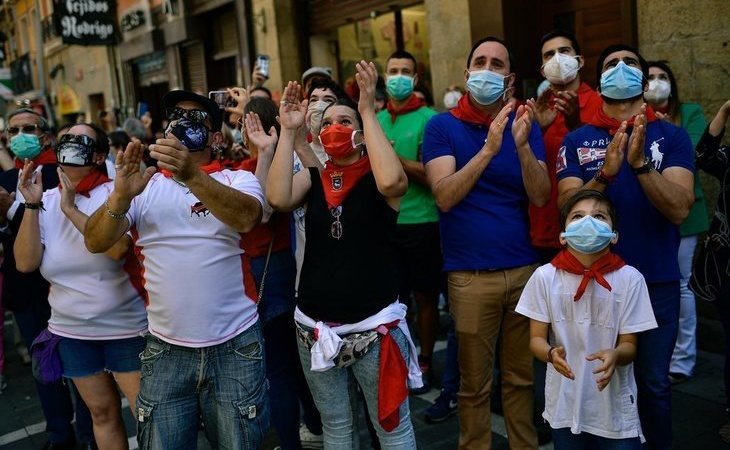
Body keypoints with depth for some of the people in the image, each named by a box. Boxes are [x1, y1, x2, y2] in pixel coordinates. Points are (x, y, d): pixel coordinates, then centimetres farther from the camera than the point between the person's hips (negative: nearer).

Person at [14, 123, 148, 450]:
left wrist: (71, 208, -25)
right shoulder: (47, 200, 3)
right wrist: (32, 205, -12)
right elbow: (26, 263, -6)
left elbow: (118, 248, -27)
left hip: (127, 328, -4)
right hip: (70, 332, 5)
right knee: (102, 412, 18)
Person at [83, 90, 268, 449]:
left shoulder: (238, 180, 0)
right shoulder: (145, 186, 5)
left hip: (235, 347, -1)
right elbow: (95, 242, -7)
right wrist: (122, 195, -25)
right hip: (164, 350, 2)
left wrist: (193, 176, -36)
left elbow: (247, 217, -22)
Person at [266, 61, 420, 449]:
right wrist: (288, 130, -11)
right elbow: (278, 198, -15)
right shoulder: (312, 178, 5)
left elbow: (392, 181, -28)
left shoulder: (376, 177, -4)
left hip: (374, 326, -3)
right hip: (315, 327, 4)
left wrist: (368, 111, -20)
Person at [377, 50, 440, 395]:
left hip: (420, 222, -3)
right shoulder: (376, 119, 8)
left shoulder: (428, 118, -5)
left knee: (424, 296, 8)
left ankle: (425, 362, 24)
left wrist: (394, 158, -22)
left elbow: (430, 174, -12)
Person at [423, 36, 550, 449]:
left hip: (525, 269, 3)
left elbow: (541, 196, -6)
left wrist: (522, 144, -21)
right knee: (475, 383, 9)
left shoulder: (525, 125, 5)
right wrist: (489, 148, -25)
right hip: (470, 275, -3)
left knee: (522, 376, 16)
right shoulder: (442, 126, -3)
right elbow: (444, 196, -16)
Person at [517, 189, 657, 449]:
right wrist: (551, 353, -25)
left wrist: (615, 355, -28)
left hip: (615, 406, 0)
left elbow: (629, 345, -6)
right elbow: (536, 338, -4)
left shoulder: (630, 278, -10)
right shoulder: (545, 276, -8)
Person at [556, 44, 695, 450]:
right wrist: (606, 173, -25)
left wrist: (640, 163, -28)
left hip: (657, 282, 0)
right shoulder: (577, 141, 0)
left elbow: (679, 210, -14)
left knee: (654, 383, 11)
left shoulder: (672, 136, -2)